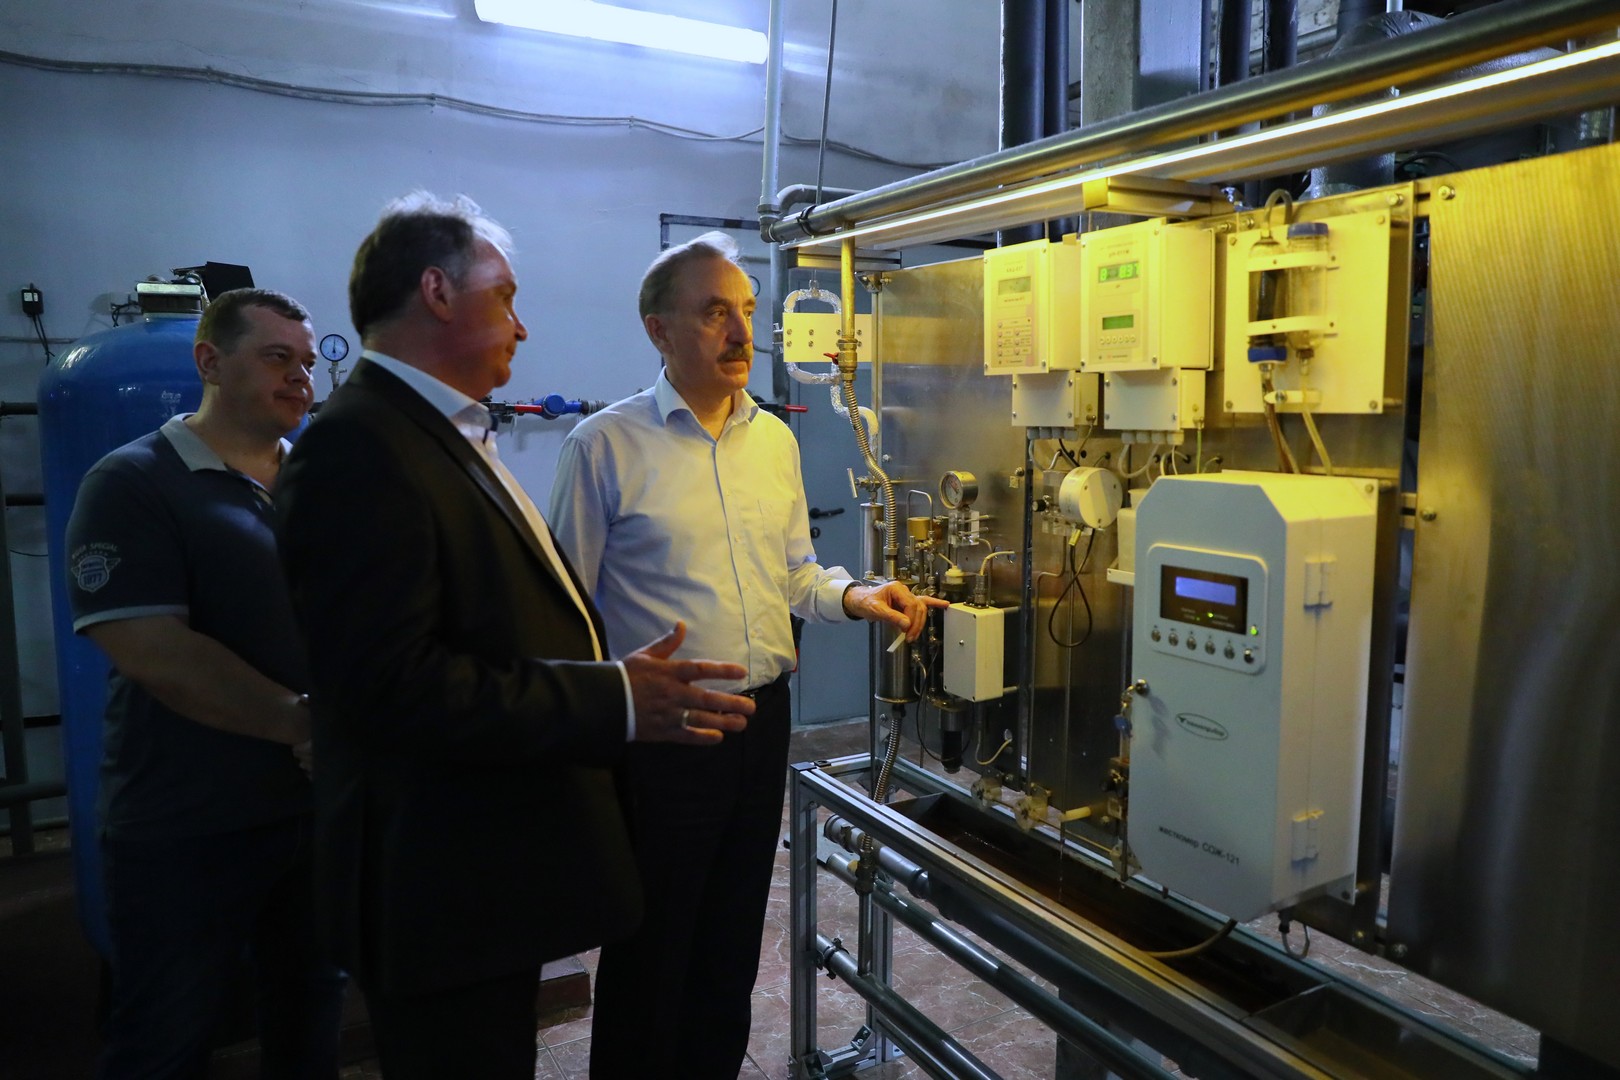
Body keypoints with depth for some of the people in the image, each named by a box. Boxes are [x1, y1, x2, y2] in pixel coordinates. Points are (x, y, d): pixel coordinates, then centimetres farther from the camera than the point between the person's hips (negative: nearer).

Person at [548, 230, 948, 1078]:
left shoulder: (775, 438, 7)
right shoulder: (605, 445, -10)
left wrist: (852, 596, -5)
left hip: (763, 720, 5)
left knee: (733, 943, 21)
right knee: (650, 953, 11)